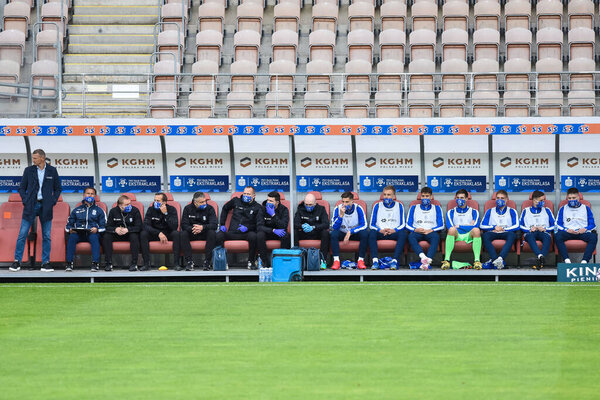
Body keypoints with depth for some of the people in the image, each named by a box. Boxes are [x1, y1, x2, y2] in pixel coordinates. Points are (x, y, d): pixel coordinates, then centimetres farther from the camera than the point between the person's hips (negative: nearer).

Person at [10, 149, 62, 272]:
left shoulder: (52, 171, 4)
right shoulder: (29, 170, 3)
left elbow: (58, 188, 11)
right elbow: (21, 188, 8)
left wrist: (53, 201, -1)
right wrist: (25, 201, -5)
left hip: (45, 206, 0)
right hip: (31, 206, 0)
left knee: (47, 236, 2)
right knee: (22, 234, -4)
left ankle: (45, 263, 8)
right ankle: (17, 261, 3)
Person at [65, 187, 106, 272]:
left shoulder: (99, 210, 17)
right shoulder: (76, 210, 21)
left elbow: (104, 226, 9)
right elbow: (68, 225, 18)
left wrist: (97, 229, -13)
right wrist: (70, 229, -6)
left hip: (92, 233, -1)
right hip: (78, 233, 1)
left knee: (94, 237, -36)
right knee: (72, 237, -32)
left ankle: (95, 264, -40)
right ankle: (69, 263, -33)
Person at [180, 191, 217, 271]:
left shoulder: (209, 208, -6)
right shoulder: (188, 209, -2)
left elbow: (214, 225, -17)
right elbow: (184, 225, -11)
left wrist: (202, 227, -36)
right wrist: (192, 229, -34)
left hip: (205, 234, -1)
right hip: (192, 234, 1)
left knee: (212, 233, -33)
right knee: (183, 234, -30)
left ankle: (207, 261, -28)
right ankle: (189, 261, -28)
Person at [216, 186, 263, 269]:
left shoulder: (257, 207, 7)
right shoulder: (236, 201, 15)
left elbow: (259, 224, 0)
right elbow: (225, 209, 33)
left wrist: (247, 228, -16)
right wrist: (222, 224, 22)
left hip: (246, 233, -2)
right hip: (232, 233, 2)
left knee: (253, 236, -38)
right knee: (218, 235, -29)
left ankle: (251, 261, -21)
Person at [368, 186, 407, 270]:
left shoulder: (399, 206, 12)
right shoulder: (377, 206, 12)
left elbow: (402, 224, 7)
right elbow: (372, 225, 7)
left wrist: (393, 230, -13)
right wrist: (381, 230, -13)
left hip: (394, 232, 0)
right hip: (380, 233, 0)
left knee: (403, 233, -34)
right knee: (371, 232, -33)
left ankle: (394, 260, -41)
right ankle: (375, 261, -41)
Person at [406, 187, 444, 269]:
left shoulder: (436, 208, 20)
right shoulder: (414, 208, 22)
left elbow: (441, 225, 8)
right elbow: (408, 224, 13)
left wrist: (431, 230, -11)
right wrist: (415, 230, -10)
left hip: (430, 232, -1)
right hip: (418, 232, 1)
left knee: (436, 237, -37)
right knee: (411, 236, -35)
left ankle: (428, 261, -55)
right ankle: (423, 256, -55)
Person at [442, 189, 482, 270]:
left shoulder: (473, 212, 18)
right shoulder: (451, 212, 19)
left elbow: (475, 226, -1)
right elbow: (450, 227, 0)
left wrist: (459, 226, -2)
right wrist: (468, 226, 1)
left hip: (469, 236, 0)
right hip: (456, 236, 0)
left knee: (476, 230, -34)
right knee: (452, 229, -35)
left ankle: (477, 260, -40)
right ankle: (446, 260, -42)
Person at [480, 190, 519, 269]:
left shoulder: (511, 211, 18)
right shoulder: (490, 211, 22)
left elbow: (516, 226, 3)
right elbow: (482, 226, 9)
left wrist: (503, 229, -7)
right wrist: (494, 227, -5)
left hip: (506, 233, -1)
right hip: (493, 233, 1)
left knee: (512, 235, -37)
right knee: (485, 235, -34)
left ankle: (500, 258, -55)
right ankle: (495, 259, -51)